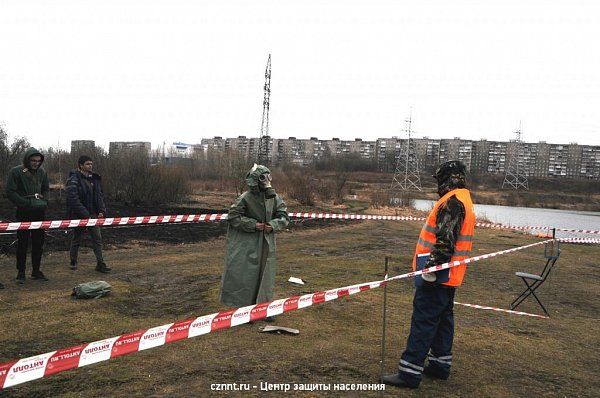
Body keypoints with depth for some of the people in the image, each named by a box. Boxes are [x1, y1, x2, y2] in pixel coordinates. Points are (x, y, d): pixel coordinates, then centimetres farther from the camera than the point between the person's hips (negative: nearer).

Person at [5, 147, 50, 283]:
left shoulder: (42, 172, 9)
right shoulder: (15, 172, -6)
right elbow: (10, 192, -10)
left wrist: (43, 201, 2)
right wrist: (27, 203, -16)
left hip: (39, 212, 5)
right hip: (23, 213, -5)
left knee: (39, 243, 8)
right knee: (22, 243, 1)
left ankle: (36, 271, 19)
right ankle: (21, 272, 10)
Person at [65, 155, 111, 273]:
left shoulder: (94, 178, 8)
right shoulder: (74, 179, -12)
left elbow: (100, 195, 13)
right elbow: (73, 199, -18)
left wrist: (102, 210, -1)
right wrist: (85, 214, -21)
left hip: (93, 214, 5)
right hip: (78, 215, -5)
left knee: (97, 238, 0)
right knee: (76, 239, 10)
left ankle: (100, 264, 3)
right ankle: (73, 262, 27)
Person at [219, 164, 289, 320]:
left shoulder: (274, 197, 0)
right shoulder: (246, 198, -13)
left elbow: (284, 217, 5)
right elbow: (232, 216, -11)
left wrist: (273, 225, -14)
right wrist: (253, 224, -16)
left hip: (267, 242, 4)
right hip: (249, 243, -4)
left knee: (265, 274, 11)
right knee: (247, 274, -1)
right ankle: (245, 307, 15)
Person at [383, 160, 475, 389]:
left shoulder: (452, 202, -16)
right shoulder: (463, 200, 17)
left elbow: (445, 241, -25)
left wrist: (431, 267, -24)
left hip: (438, 275, -10)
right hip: (449, 276, 10)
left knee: (423, 321, -8)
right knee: (443, 318, 17)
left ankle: (410, 372, -4)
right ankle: (440, 364, 27)